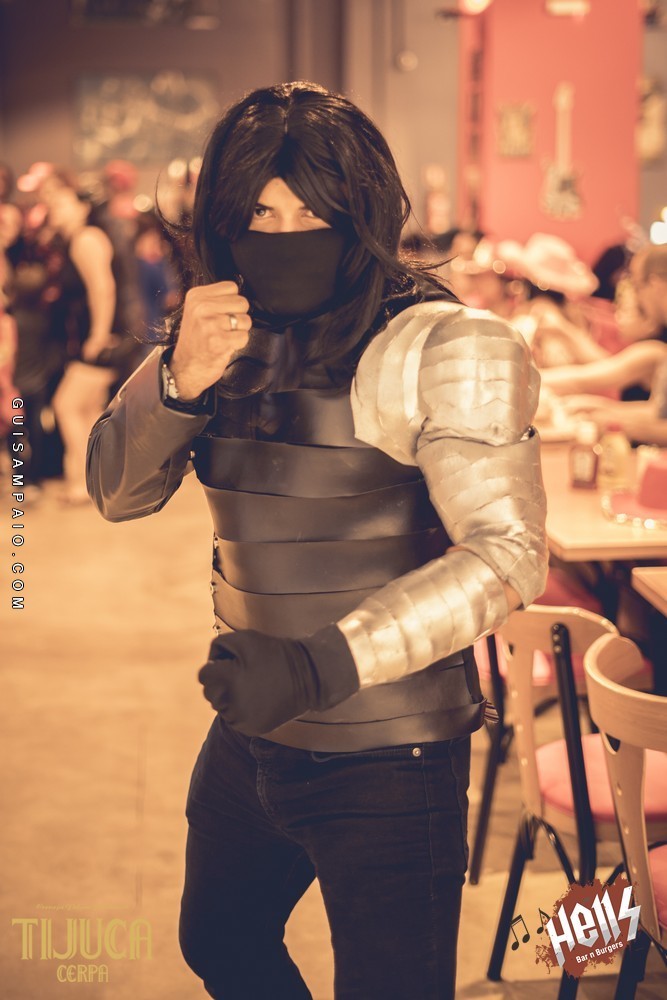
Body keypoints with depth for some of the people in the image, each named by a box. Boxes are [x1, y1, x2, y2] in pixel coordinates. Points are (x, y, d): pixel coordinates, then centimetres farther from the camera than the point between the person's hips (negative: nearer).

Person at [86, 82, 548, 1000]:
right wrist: (177, 381, -20)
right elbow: (117, 492, 1)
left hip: (388, 762, -7)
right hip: (250, 736, 7)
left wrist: (323, 664, -33)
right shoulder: (226, 336, 2)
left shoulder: (441, 349, -18)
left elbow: (507, 555, -23)